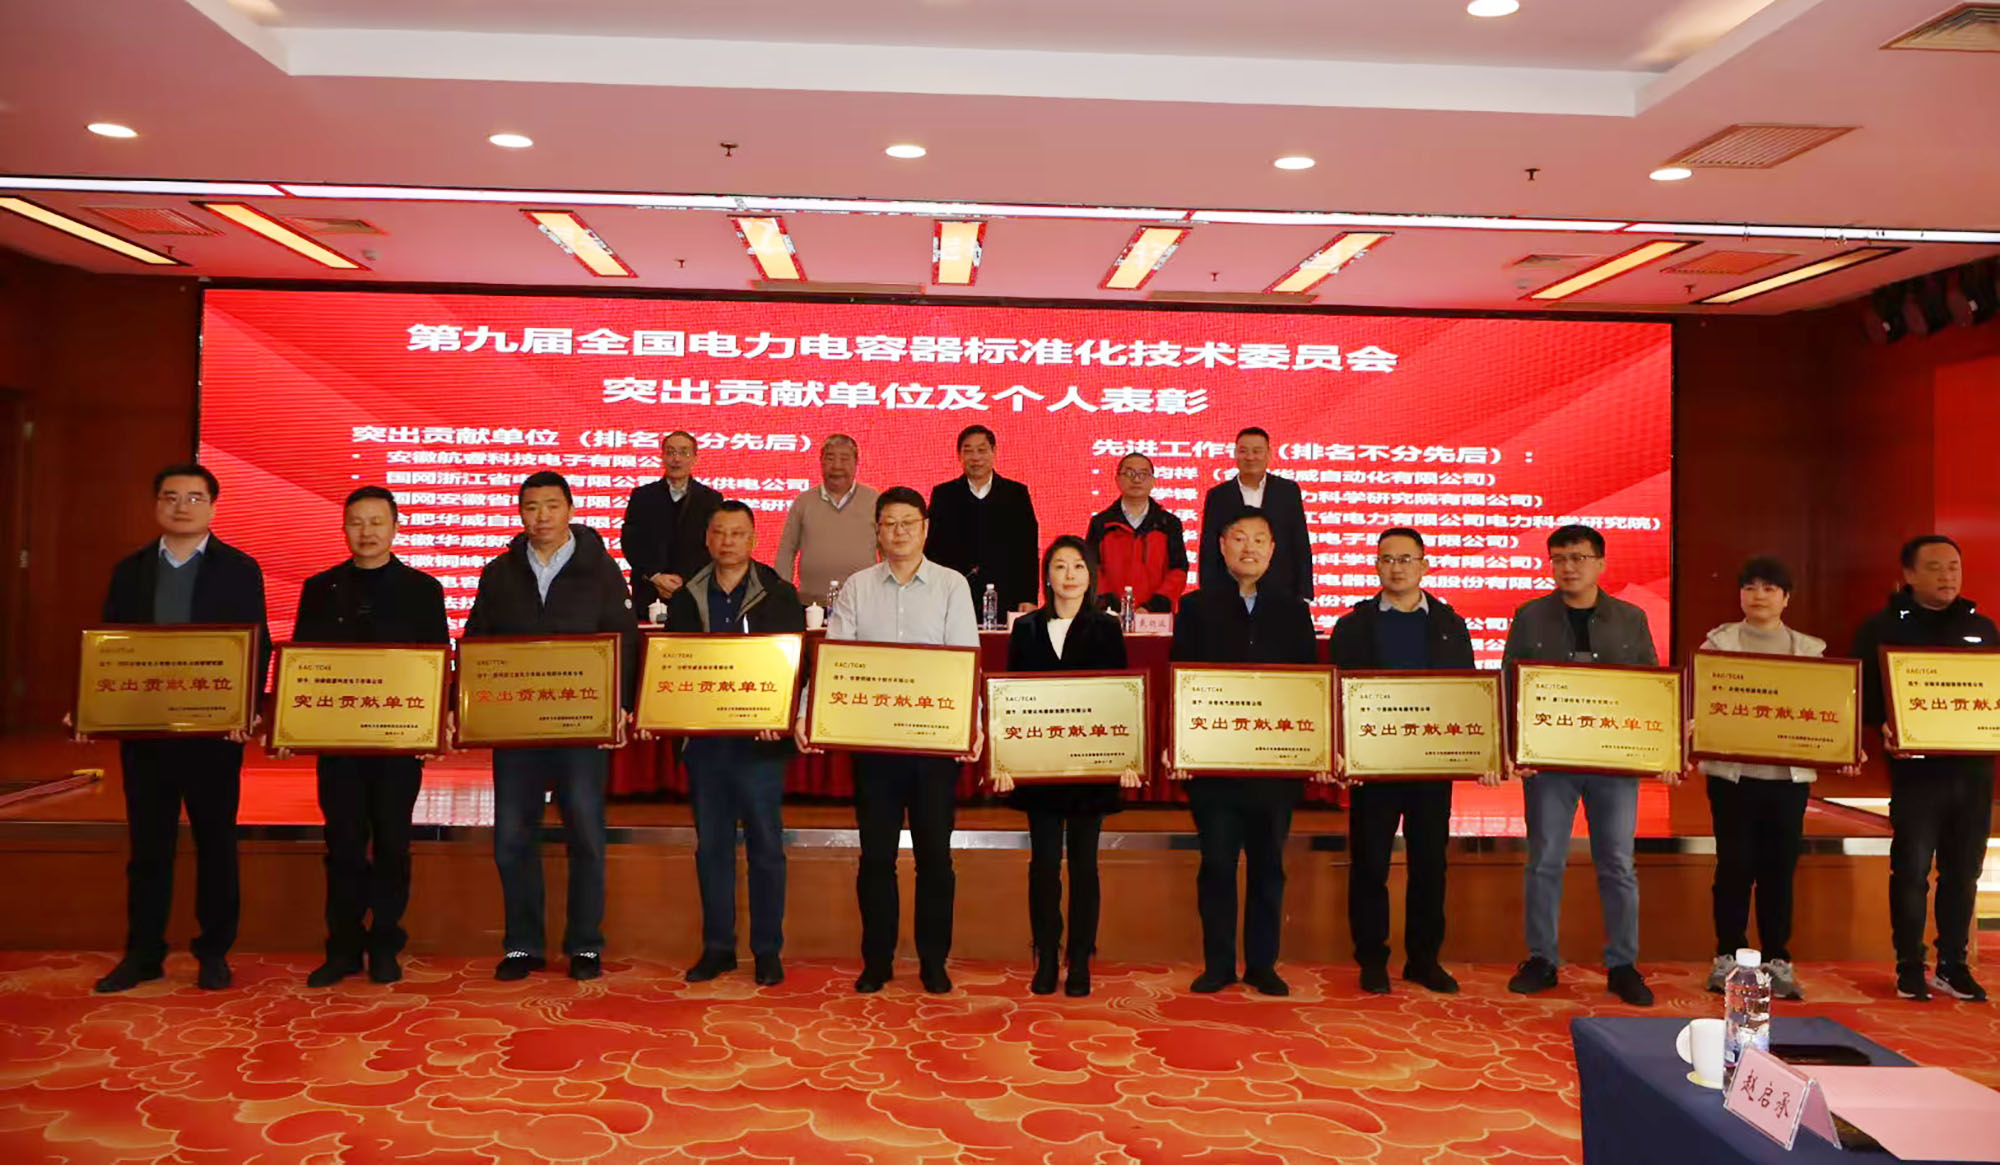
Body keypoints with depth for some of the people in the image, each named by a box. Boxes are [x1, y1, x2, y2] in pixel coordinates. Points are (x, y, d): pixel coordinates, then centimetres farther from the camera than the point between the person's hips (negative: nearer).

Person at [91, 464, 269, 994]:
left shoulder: (240, 569, 0)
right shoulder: (129, 570, 9)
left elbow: (258, 646, -4)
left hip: (214, 728, -2)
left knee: (216, 842, 6)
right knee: (148, 844, 10)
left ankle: (214, 952, 17)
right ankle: (143, 954, 20)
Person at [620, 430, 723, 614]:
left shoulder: (711, 499, 7)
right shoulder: (642, 496, 10)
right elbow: (629, 541, 4)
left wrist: (684, 580, -12)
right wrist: (654, 576, -10)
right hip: (648, 594, 1)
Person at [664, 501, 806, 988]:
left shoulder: (779, 597, 0)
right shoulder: (686, 599, 10)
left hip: (758, 741, -3)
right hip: (702, 738, 3)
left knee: (765, 846, 3)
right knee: (711, 846, 10)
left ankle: (768, 950, 13)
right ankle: (717, 947, 21)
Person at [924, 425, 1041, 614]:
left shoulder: (1017, 494, 8)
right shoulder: (943, 495, 8)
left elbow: (1029, 552, 6)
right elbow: (931, 550, 7)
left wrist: (1028, 599, -2)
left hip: (1006, 601, 0)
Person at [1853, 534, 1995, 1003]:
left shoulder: (1981, 627, 13)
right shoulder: (1883, 626, 0)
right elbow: (1865, 690, -4)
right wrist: (1884, 728, -22)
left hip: (1974, 767, 4)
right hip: (1916, 767, -4)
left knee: (1963, 871, 10)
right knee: (1911, 871, -1)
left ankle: (1953, 966, 20)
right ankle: (1910, 968, 10)